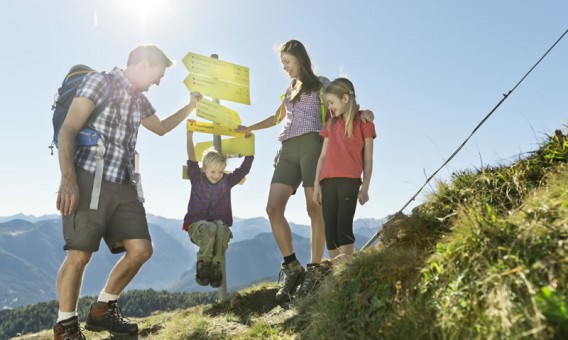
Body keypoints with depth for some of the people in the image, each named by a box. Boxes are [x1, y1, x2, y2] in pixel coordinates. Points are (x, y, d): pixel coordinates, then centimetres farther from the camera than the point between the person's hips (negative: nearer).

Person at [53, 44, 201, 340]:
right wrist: (68, 179, -22)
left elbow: (160, 127, 39)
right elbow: (67, 131, -10)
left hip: (124, 185, 7)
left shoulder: (139, 100, 21)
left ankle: (102, 310, 18)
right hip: (89, 180, -7)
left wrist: (191, 106, 32)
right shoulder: (99, 81, -1)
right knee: (80, 254, -8)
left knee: (141, 249, 0)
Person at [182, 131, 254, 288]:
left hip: (220, 224, 2)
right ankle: (202, 267, -18)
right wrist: (190, 135, -17)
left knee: (222, 229, -36)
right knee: (209, 229, -38)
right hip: (196, 224, -1)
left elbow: (245, 167, 4)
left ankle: (216, 268, -23)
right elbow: (191, 160, -9)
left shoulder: (227, 181, 7)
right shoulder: (197, 179, 3)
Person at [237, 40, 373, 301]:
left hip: (311, 145, -6)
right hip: (288, 150, 6)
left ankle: (314, 269, -5)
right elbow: (277, 117, 40)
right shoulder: (290, 89, 29)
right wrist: (249, 128, 44)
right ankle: (292, 268, -4)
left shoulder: (320, 83, 12)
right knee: (273, 208, -9)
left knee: (314, 209, -11)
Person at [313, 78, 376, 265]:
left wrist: (365, 187, -3)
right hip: (328, 180, 5)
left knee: (344, 225, -11)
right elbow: (323, 155, 16)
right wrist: (316, 184, 10)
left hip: (349, 179, -4)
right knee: (330, 227, 0)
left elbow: (368, 158, 3)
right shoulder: (331, 124, 20)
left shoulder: (363, 121, 7)